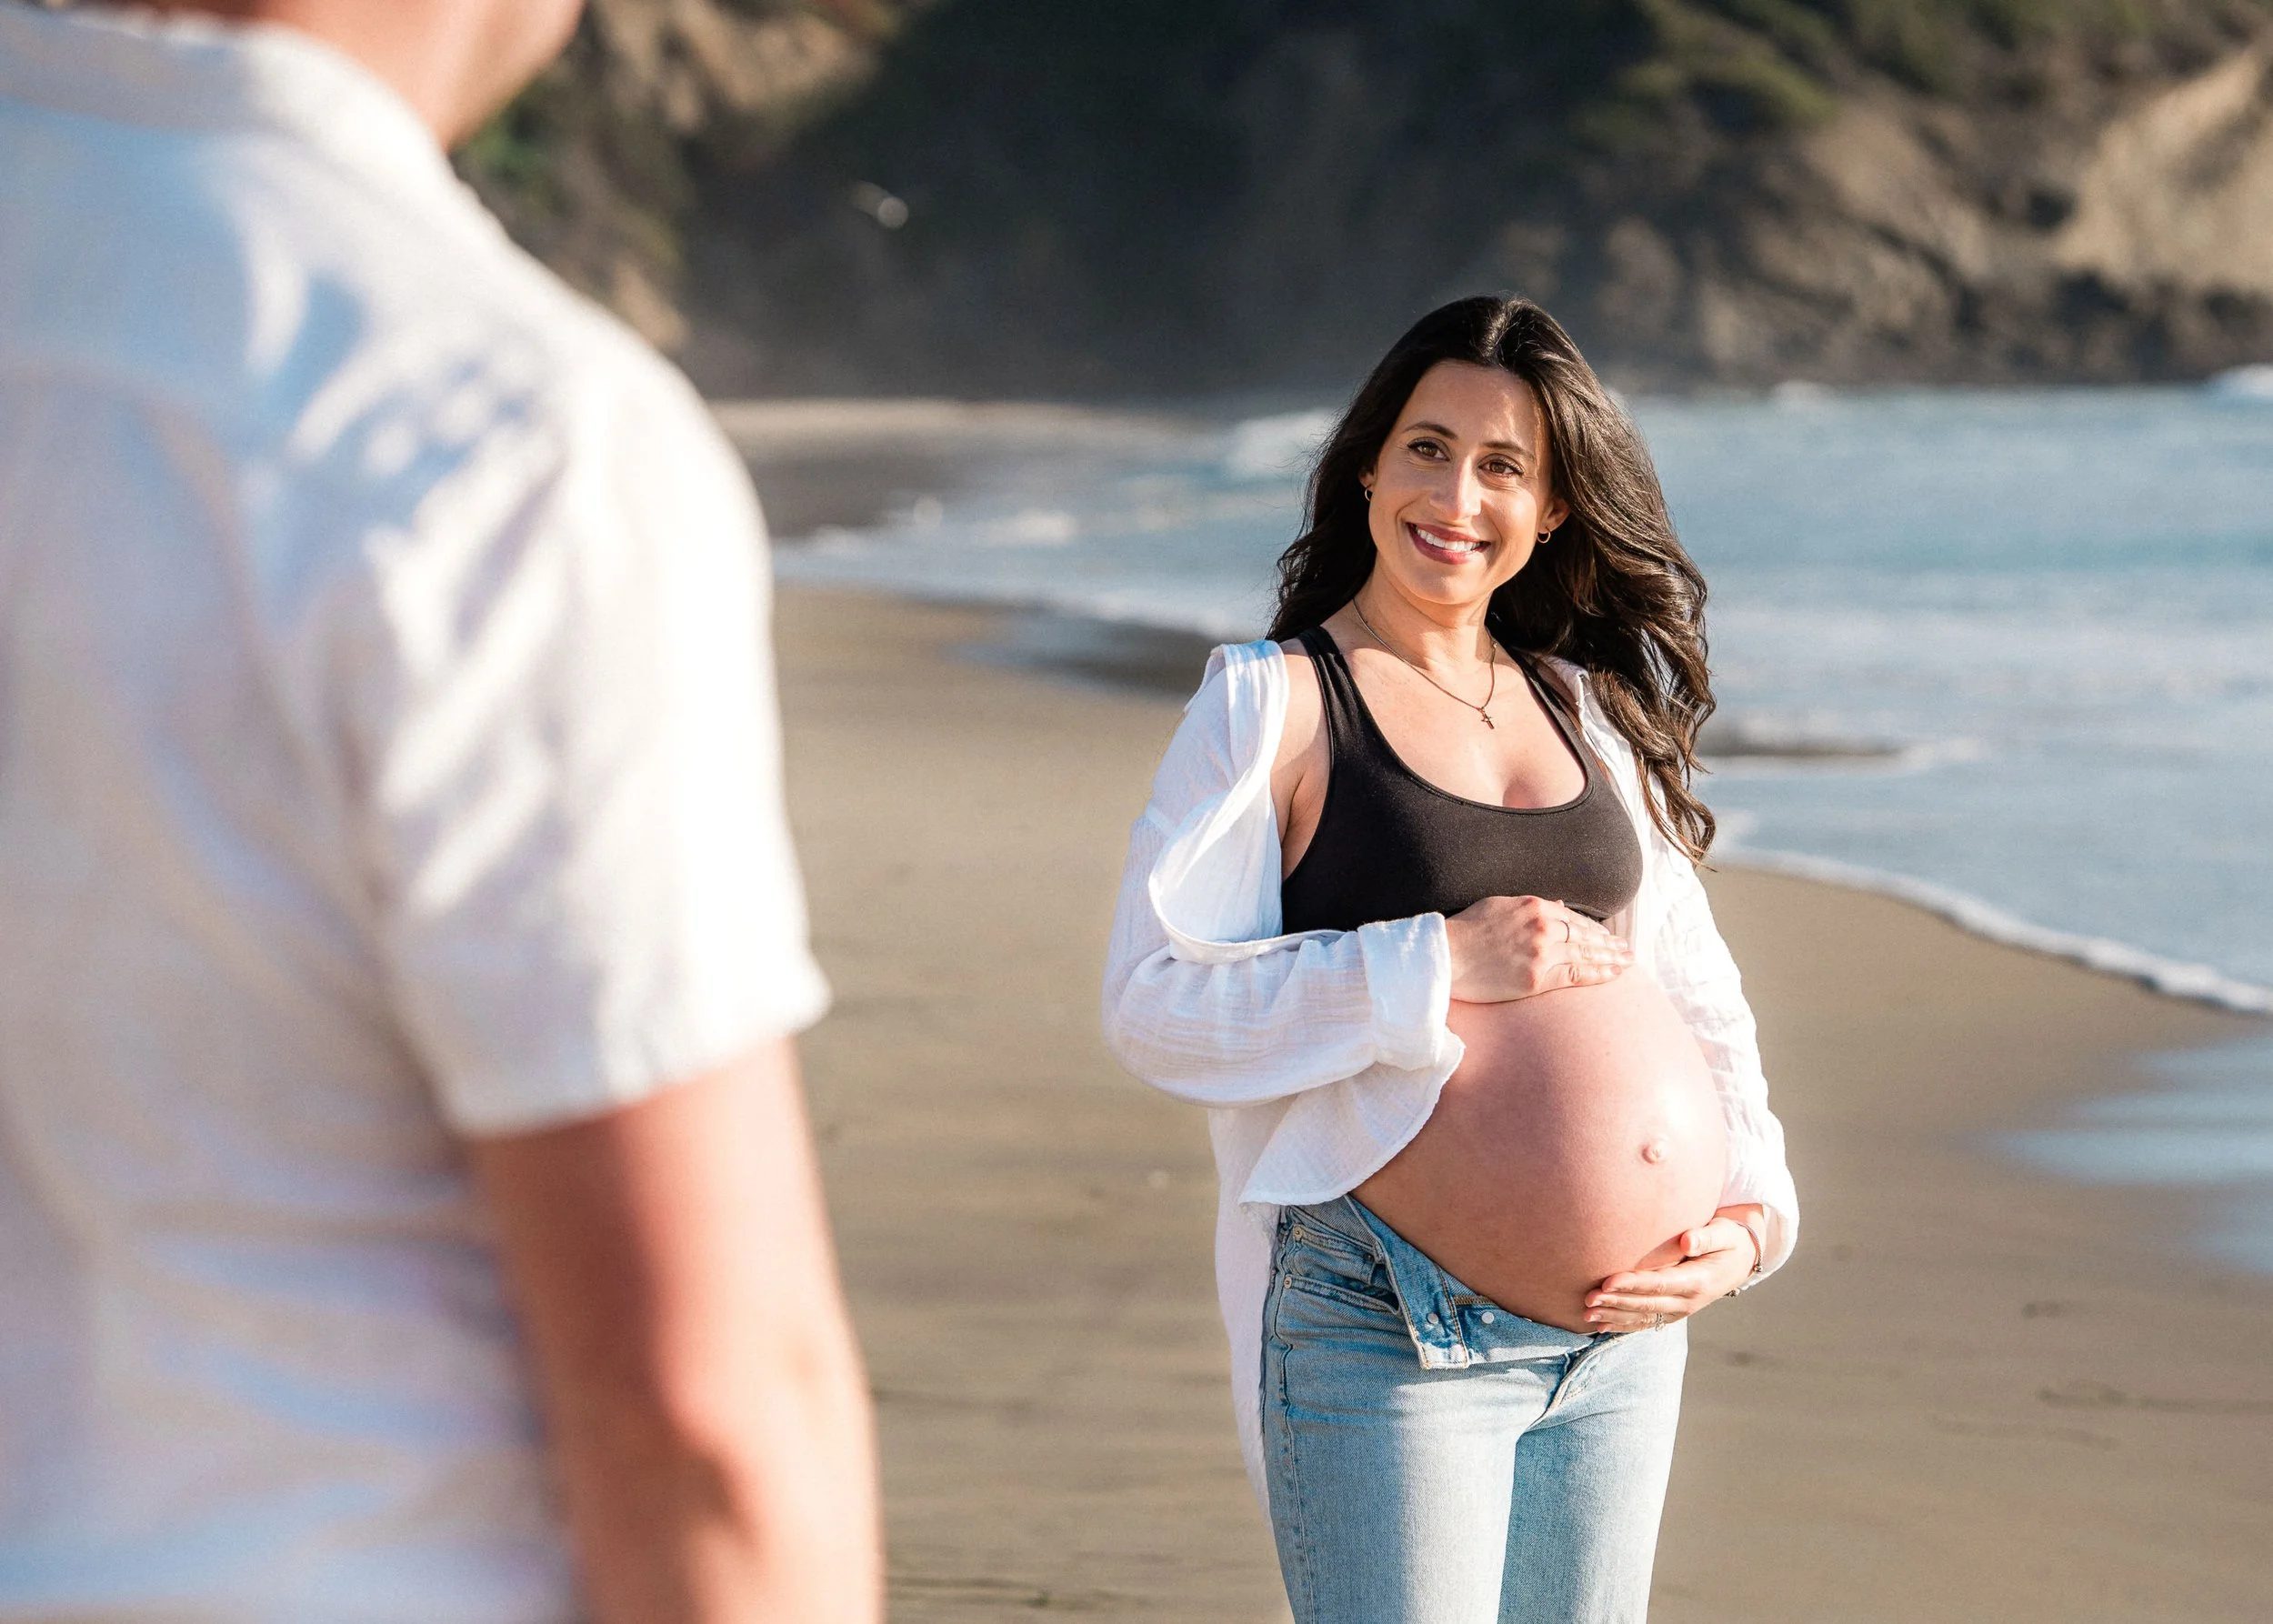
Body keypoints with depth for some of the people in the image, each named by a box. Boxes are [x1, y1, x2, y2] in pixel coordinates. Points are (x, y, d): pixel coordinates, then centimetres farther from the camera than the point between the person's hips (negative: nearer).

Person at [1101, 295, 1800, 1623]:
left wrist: (1751, 1213, 3)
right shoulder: (1273, 703, -3)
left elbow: (1697, 997, 19)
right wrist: (1438, 968, -19)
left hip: (1621, 1336, 6)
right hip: (1383, 1338, -6)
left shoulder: (1592, 716, 14)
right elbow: (1153, 1004, -13)